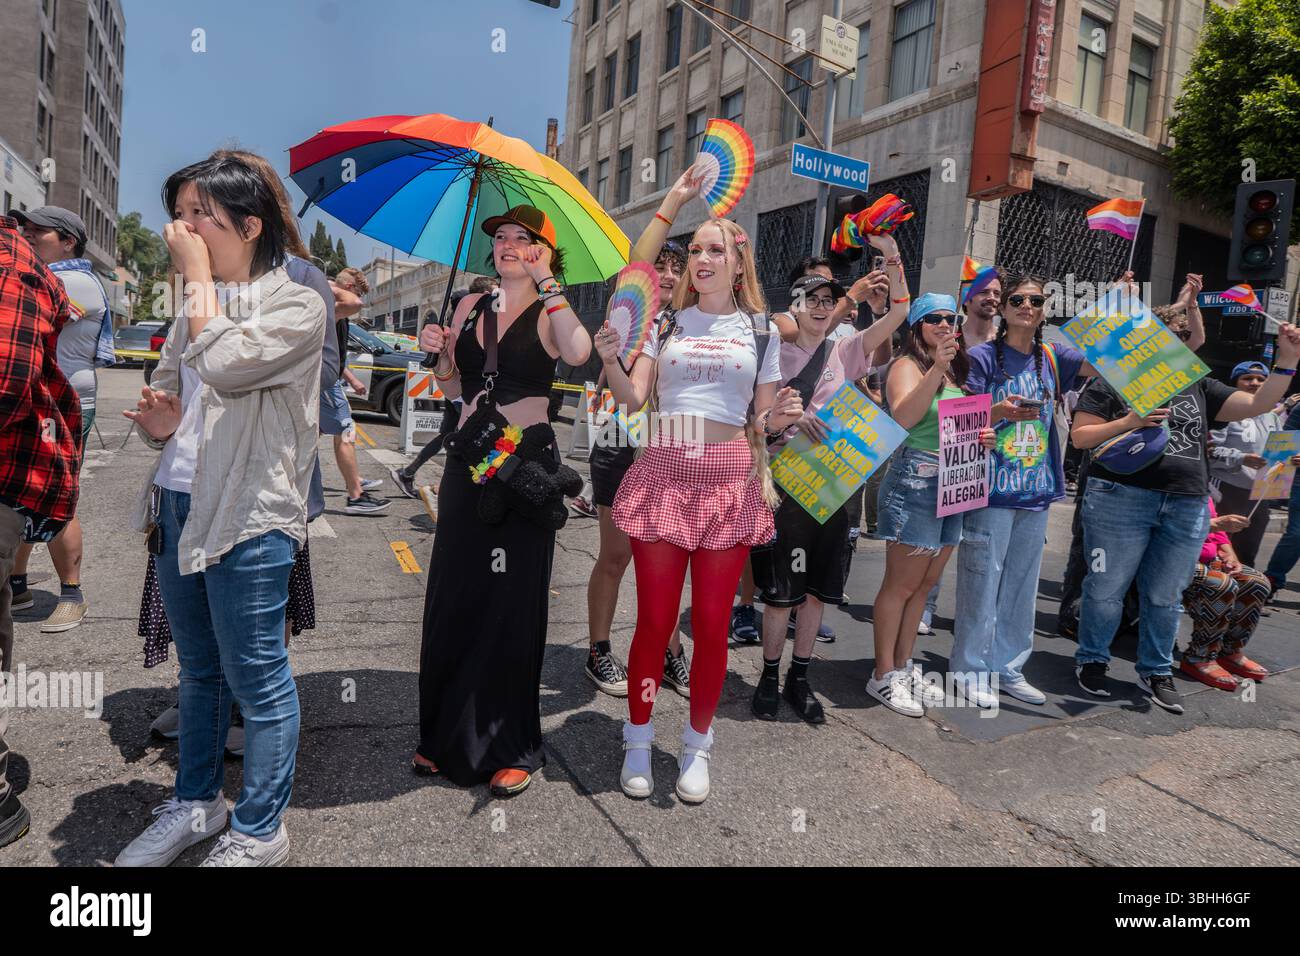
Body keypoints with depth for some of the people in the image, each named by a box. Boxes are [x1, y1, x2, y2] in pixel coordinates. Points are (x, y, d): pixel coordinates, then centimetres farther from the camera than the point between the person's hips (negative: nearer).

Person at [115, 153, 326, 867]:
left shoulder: (296, 306, -7)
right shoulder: (194, 307, 15)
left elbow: (222, 365, -22)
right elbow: (167, 393, 22)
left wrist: (199, 275, -9)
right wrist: (159, 422, -2)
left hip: (247, 515, -7)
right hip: (178, 505, 7)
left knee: (255, 676, 2)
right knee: (197, 670, 19)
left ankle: (257, 833, 18)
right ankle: (195, 803, 37)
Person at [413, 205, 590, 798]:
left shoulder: (549, 311, -2)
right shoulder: (471, 306, 14)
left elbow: (579, 353, -26)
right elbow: (454, 389, 18)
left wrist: (546, 282, -17)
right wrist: (440, 353, 0)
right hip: (468, 460, 5)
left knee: (512, 603, 1)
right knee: (453, 597, 9)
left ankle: (511, 747, 15)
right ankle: (446, 735, 25)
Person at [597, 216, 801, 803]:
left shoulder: (760, 331, 12)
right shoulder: (667, 322, 11)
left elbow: (763, 420, 12)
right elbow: (632, 398, 2)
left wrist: (780, 418, -9)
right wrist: (609, 363, -17)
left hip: (729, 477, 0)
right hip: (664, 472, 0)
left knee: (712, 622, 4)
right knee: (654, 618, 2)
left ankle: (697, 747, 23)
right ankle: (638, 741, 21)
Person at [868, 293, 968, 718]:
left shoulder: (956, 372, 16)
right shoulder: (908, 366, -8)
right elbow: (904, 417, -26)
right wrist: (935, 369, -32)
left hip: (953, 487, 8)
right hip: (915, 483, -8)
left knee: (924, 585, 12)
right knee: (901, 585, -3)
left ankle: (904, 668, 23)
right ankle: (884, 675, 8)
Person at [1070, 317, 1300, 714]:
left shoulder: (1197, 387, 17)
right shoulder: (1109, 384, 2)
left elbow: (1258, 404, 13)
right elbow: (1080, 436, -3)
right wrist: (1127, 423, -16)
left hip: (1187, 508, 5)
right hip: (1121, 499, -4)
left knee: (1166, 596, 11)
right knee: (1107, 589, 1)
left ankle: (1156, 672, 25)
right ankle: (1091, 661, 19)